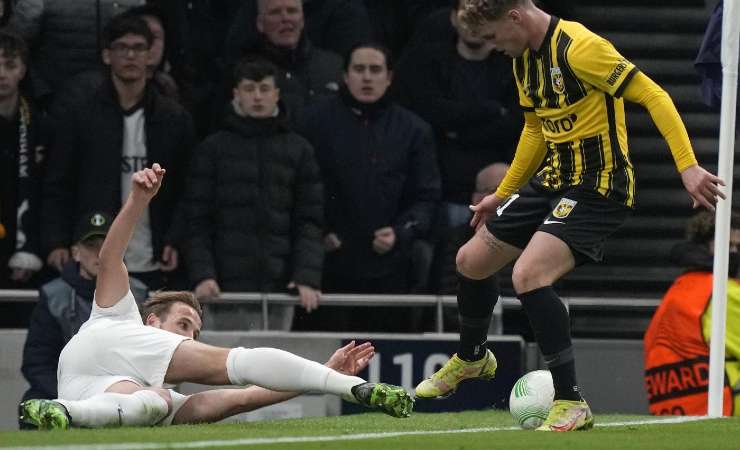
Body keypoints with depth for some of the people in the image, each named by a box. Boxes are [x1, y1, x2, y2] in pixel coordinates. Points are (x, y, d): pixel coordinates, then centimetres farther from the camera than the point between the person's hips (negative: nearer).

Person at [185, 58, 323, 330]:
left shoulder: (298, 150, 12)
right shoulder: (213, 149, 9)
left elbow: (309, 222, 7)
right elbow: (197, 222, 5)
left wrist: (307, 277, -7)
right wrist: (202, 274, -8)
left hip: (279, 286, 1)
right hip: (228, 285, -1)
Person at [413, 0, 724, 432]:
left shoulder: (579, 48, -22)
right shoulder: (525, 59, 8)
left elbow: (654, 96, -23)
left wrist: (688, 167, -30)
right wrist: (503, 194, 30)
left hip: (598, 186, -9)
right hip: (553, 180, 9)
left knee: (528, 275, -27)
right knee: (471, 262, 16)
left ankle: (571, 403, -19)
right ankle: (472, 358, 45)